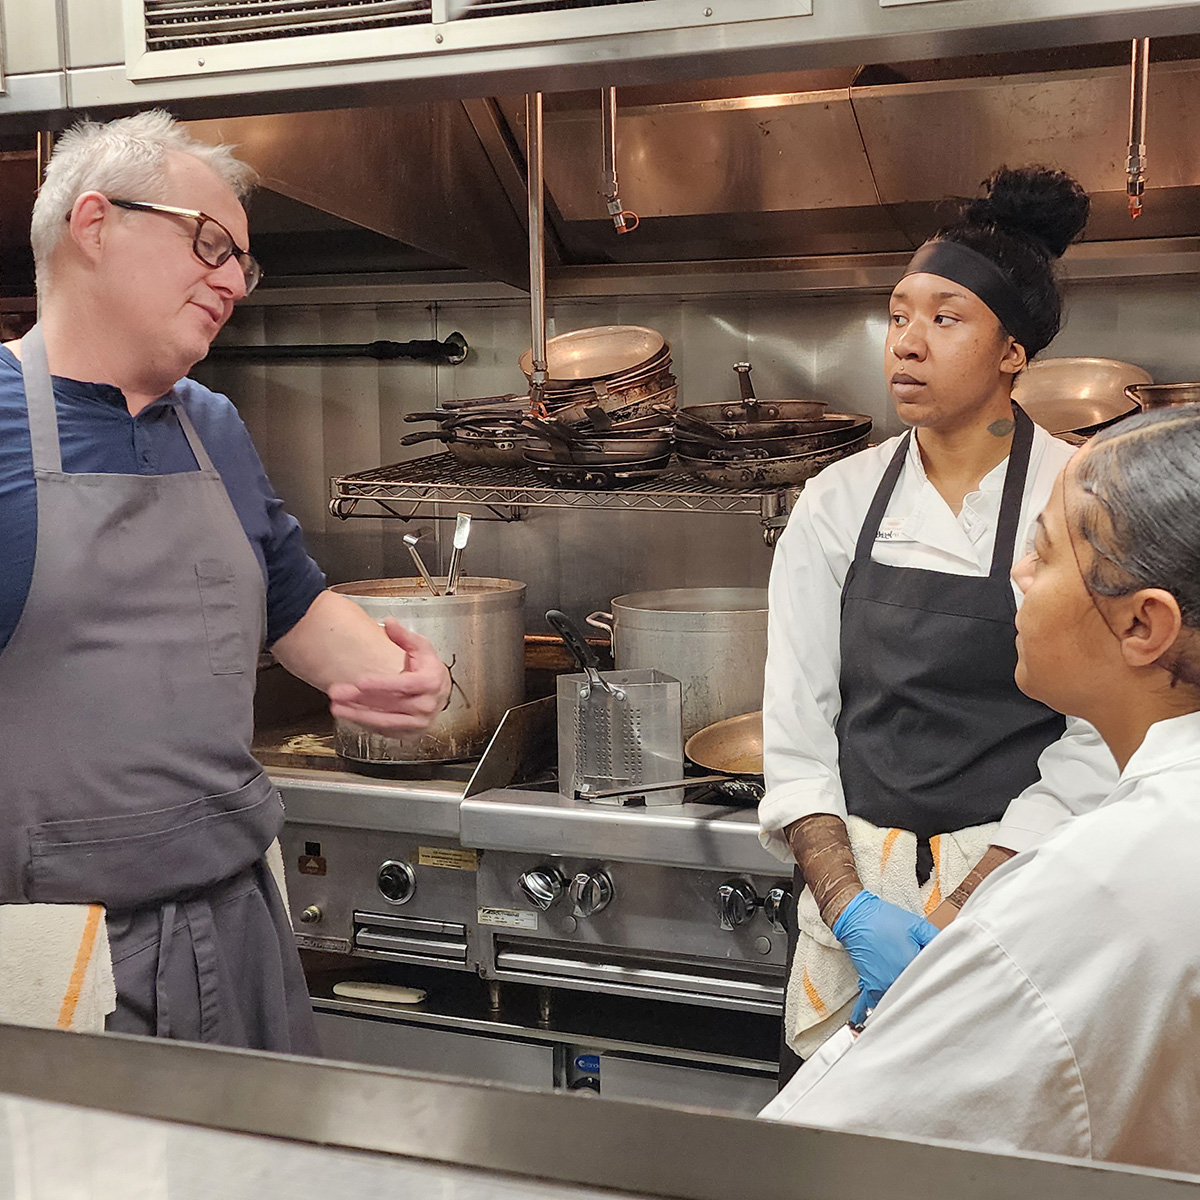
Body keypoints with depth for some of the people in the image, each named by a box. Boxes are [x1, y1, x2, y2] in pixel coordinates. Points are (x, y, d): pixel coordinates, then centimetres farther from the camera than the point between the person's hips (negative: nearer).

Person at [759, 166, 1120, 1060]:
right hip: (851, 884, 3)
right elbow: (795, 723, -2)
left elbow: (1094, 752, -11)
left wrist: (957, 919, -18)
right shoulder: (840, 502, 0)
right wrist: (850, 908, -14)